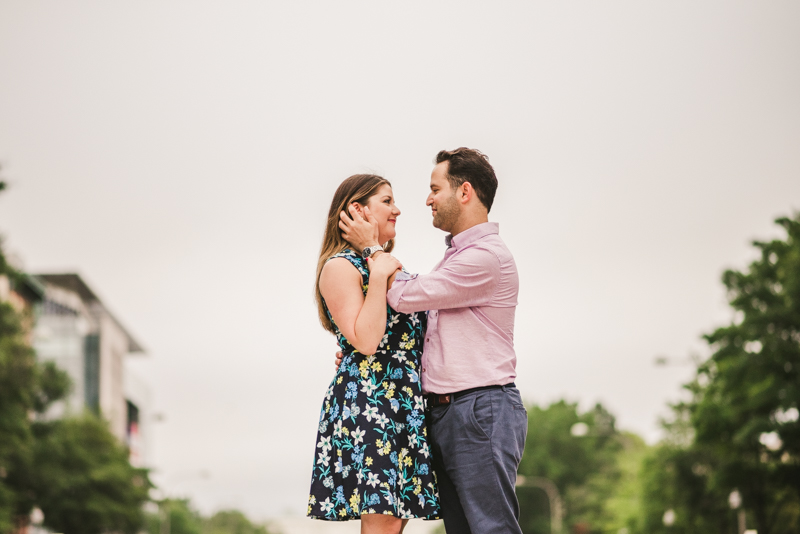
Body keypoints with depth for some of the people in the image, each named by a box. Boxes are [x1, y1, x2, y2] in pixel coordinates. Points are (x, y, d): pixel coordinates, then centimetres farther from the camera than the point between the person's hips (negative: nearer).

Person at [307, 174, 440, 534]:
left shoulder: (385, 265, 21)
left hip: (406, 405, 9)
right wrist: (378, 276, -16)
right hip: (366, 398, -9)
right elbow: (365, 341, -18)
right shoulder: (340, 266, -6)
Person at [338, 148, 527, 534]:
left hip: (481, 412, -10)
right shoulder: (455, 257, 22)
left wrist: (371, 247, 2)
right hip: (443, 414, 10)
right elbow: (418, 330, 26)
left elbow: (405, 296, -12)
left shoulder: (487, 257, -12)